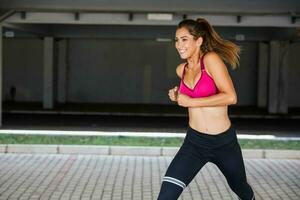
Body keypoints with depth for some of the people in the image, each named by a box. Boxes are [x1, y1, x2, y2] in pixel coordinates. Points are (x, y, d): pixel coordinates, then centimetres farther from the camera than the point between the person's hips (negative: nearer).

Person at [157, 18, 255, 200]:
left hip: (224, 142, -4)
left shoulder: (211, 59, -15)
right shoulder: (181, 70, 4)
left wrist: (190, 102, -21)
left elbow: (230, 97, -25)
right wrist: (178, 96, 4)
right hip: (194, 142, 4)